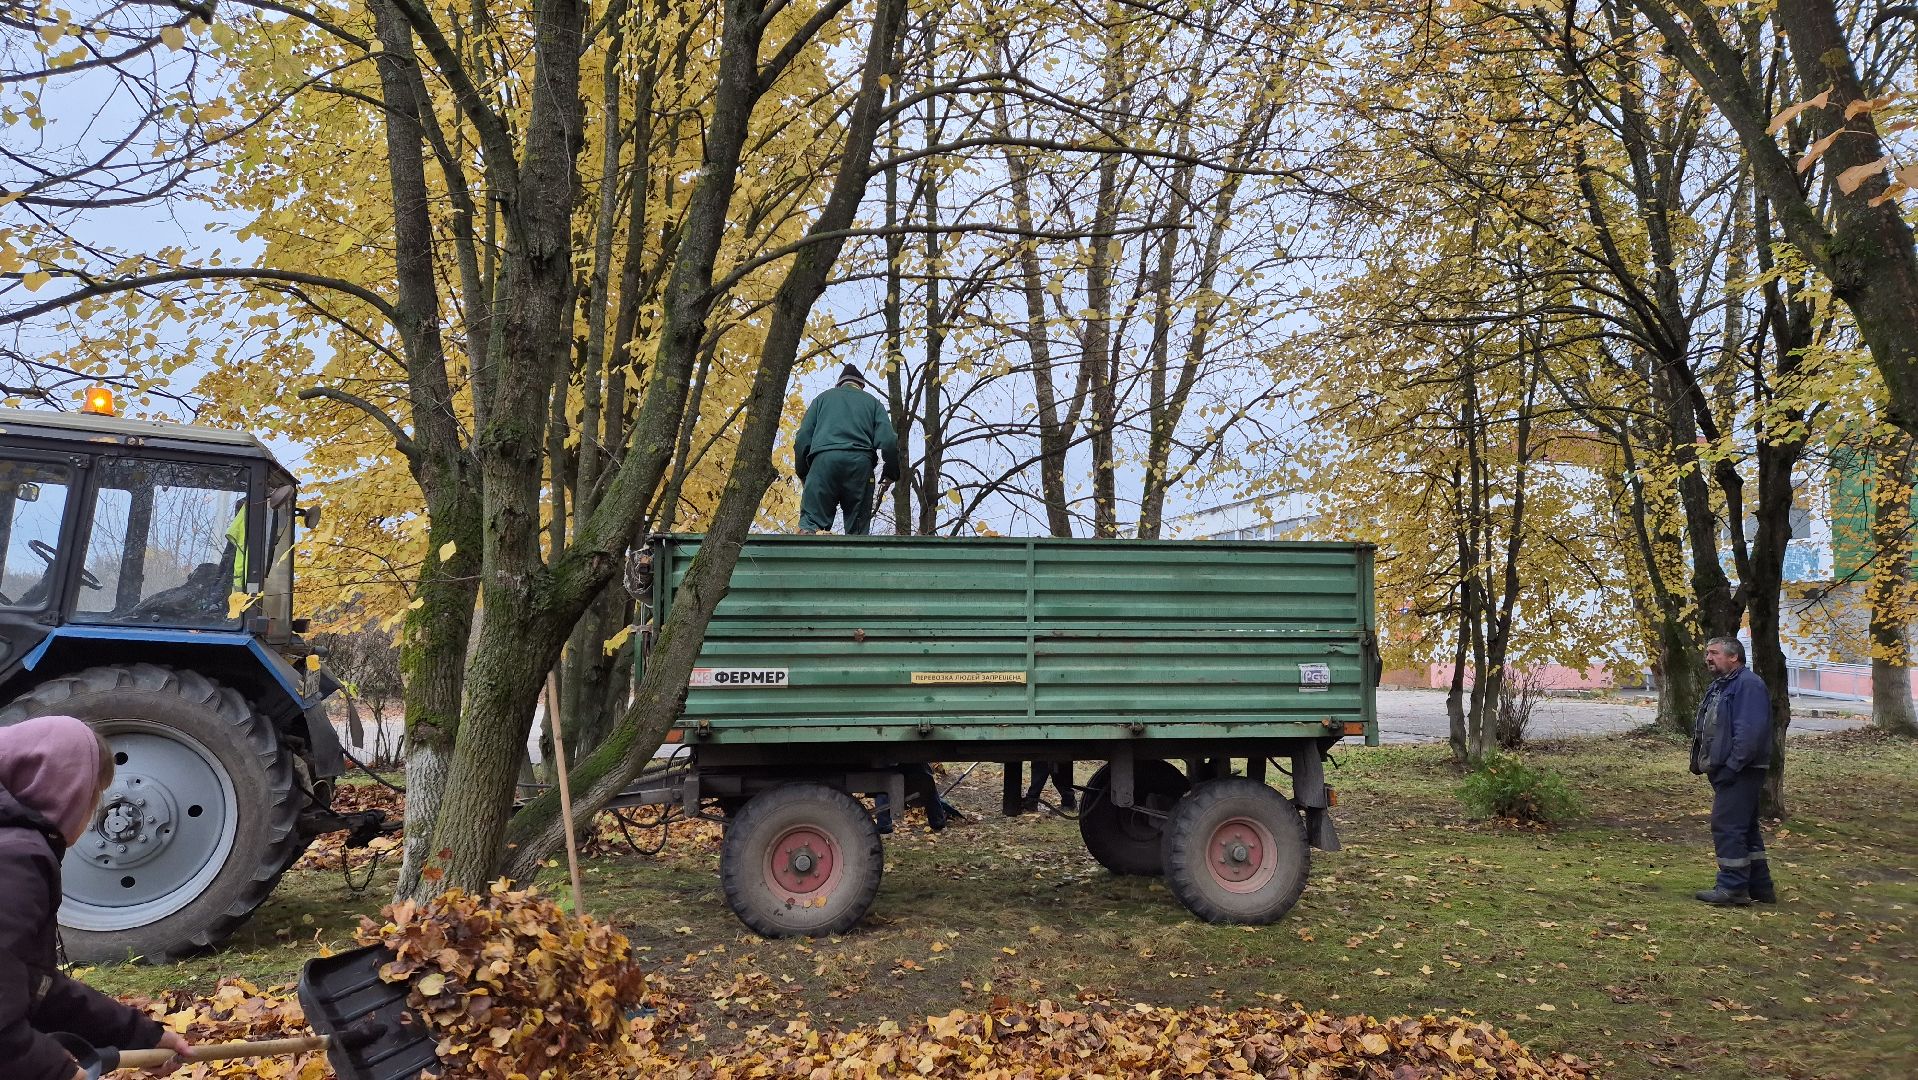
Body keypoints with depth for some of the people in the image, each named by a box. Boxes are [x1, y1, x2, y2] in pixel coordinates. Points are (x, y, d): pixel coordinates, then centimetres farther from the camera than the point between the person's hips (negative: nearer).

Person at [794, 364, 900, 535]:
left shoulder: (823, 398, 25)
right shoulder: (872, 402, 23)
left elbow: (803, 437, 15)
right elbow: (888, 440, 7)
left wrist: (802, 472, 23)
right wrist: (891, 473, 20)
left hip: (824, 460, 0)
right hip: (860, 463, 1)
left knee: (811, 521, -9)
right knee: (857, 530, 4)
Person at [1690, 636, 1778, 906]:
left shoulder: (1748, 684, -16)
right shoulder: (1720, 686, 17)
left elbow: (1750, 732, -24)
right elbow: (1706, 729, 22)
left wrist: (1731, 766, -24)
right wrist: (1700, 762, 12)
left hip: (1740, 773, -11)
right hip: (1727, 772, 11)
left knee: (1727, 827, -10)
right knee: (1745, 829, 15)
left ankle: (1733, 888, -5)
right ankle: (1760, 887, 22)